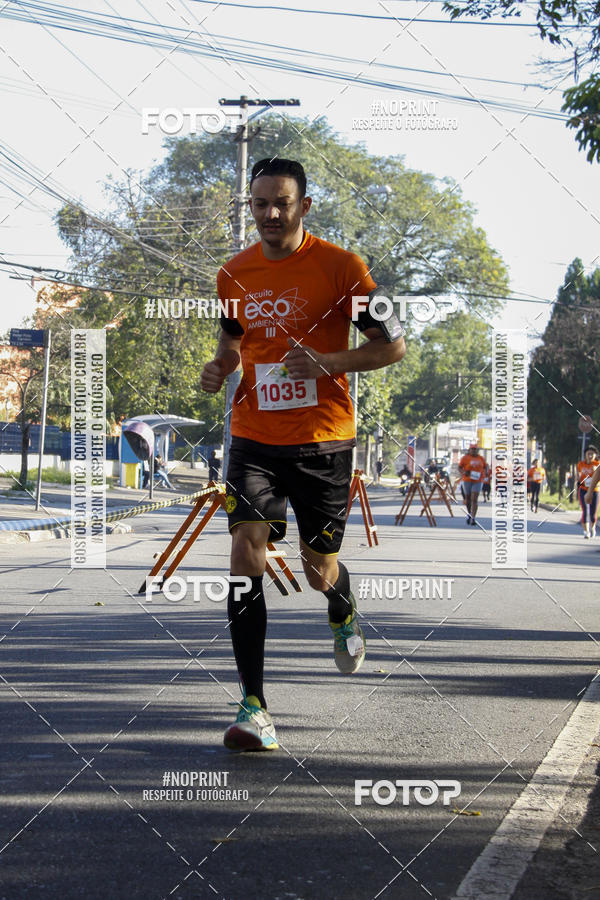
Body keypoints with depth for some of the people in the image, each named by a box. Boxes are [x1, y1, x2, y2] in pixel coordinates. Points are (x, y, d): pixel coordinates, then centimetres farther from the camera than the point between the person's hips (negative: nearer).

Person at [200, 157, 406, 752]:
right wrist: (219, 367, -1)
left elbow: (392, 345, -4)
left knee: (319, 571, 7)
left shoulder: (341, 267, -6)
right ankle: (254, 708, -13)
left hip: (323, 442, -2)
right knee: (246, 557, -15)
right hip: (254, 439, 2)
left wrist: (328, 362, -19)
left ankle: (344, 614, 48)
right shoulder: (233, 274, 6)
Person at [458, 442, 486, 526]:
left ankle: (473, 518, -13)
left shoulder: (481, 459, 6)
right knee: (468, 499, 12)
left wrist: (483, 474, 2)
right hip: (467, 481, 0)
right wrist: (464, 472, -19)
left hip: (477, 482, 0)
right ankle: (469, 514, 38)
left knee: (474, 499, -10)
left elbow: (484, 467, 21)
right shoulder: (465, 458, -2)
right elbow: (459, 467, 1)